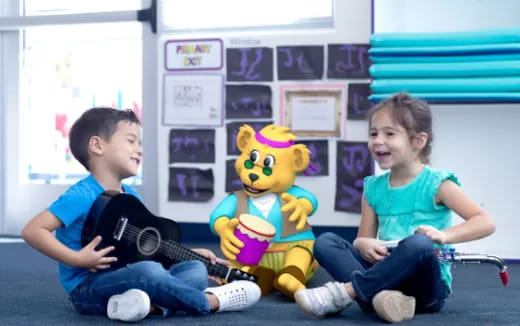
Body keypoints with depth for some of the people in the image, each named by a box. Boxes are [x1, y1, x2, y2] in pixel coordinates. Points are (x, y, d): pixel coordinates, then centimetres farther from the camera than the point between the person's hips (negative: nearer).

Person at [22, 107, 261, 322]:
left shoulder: (131, 196, 12)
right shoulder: (83, 196, -15)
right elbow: (32, 231, -20)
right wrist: (77, 259, -26)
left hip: (123, 279, 9)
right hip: (88, 287, -9)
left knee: (196, 269, -3)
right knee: (149, 270, -35)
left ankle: (152, 304, -32)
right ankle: (211, 301, -13)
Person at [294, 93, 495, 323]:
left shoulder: (436, 184, -4)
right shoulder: (373, 188, 10)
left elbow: (486, 223, -10)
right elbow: (363, 239, 12)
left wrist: (445, 235, -27)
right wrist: (364, 245, -14)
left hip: (425, 286, -4)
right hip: (384, 274, 5)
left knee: (419, 243, -36)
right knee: (325, 242, -14)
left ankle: (344, 292, -31)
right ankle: (381, 295, -37)